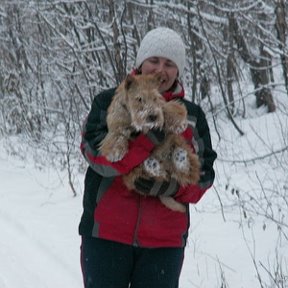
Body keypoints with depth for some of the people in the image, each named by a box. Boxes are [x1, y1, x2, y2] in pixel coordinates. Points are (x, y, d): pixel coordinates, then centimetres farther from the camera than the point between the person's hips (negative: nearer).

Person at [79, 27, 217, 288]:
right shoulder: (108, 102, 2)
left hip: (165, 240, 2)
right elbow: (97, 153, -13)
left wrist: (172, 186, -16)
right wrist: (150, 138, -25)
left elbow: (204, 174, 4)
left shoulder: (193, 116, 9)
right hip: (106, 235, -1)